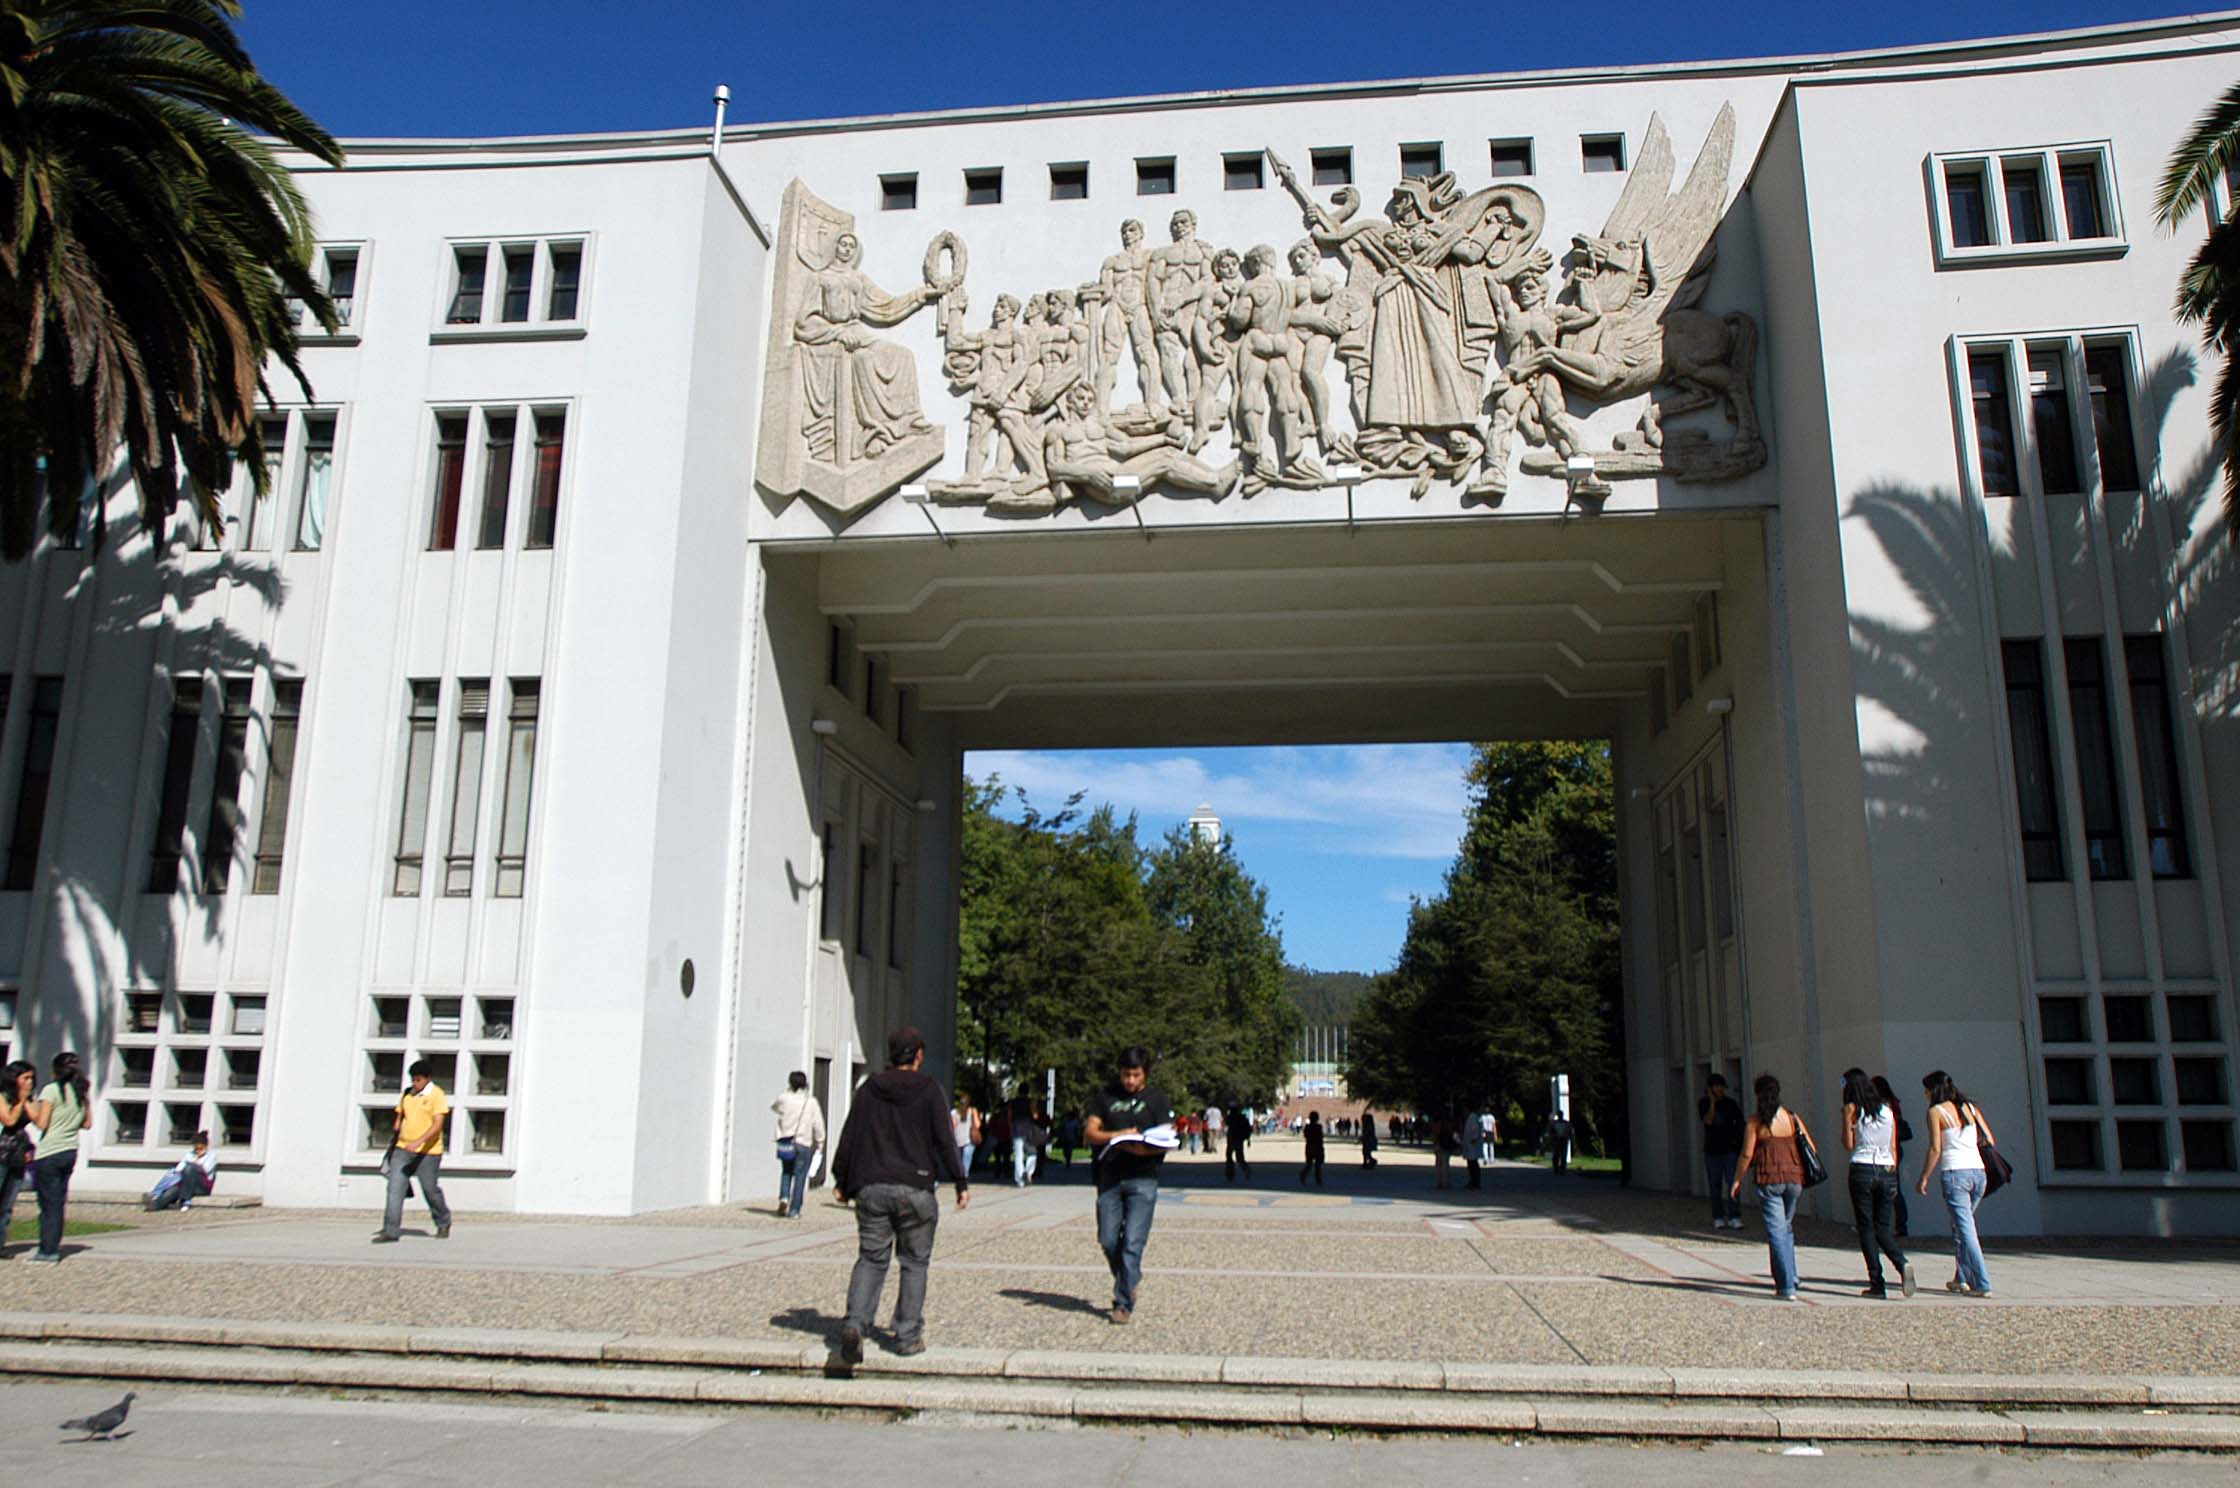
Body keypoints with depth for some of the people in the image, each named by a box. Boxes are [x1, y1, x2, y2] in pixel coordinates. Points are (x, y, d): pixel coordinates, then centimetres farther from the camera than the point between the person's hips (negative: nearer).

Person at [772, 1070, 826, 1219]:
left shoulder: (784, 1098, -3)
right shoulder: (811, 1102, -6)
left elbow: (774, 1107, 21)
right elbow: (818, 1125, -3)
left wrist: (787, 1092, 20)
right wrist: (820, 1142, 8)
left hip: (785, 1143, 2)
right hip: (804, 1143, -2)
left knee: (786, 1171, 22)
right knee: (800, 1176, 5)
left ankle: (784, 1197, 0)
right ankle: (794, 1210, 5)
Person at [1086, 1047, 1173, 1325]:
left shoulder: (1157, 1100, 4)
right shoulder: (1107, 1096, 10)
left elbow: (1166, 1142, 0)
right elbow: (1091, 1133, 6)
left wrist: (1144, 1149, -20)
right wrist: (1117, 1136, -12)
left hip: (1142, 1179, -3)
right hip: (1109, 1178, 3)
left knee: (1133, 1242, -8)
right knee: (1108, 1240, 3)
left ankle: (1124, 1303, -2)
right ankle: (1129, 1281, 29)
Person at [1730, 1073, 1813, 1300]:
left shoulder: (1755, 1122, -6)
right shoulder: (1793, 1118, 3)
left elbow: (1747, 1155, -7)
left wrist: (1737, 1179, 6)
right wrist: (1804, 1174, 20)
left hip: (1769, 1181, -4)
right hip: (1794, 1179, 4)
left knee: (1777, 1232, -1)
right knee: (1787, 1228, 21)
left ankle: (1786, 1287, -5)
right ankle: (1791, 1279, 22)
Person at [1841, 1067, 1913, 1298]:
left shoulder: (1852, 1109, -2)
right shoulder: (1887, 1109, 10)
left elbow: (1848, 1145, -2)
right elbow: (1893, 1147, 11)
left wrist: (1845, 1120, 9)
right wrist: (1893, 1176, 16)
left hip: (1862, 1170, -4)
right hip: (1886, 1171, 4)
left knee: (1866, 1227, 2)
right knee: (1882, 1227, 12)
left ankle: (1877, 1283, -3)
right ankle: (1902, 1263, -15)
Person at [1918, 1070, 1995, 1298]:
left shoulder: (1936, 1111, -2)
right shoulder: (1970, 1108, 13)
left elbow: (1935, 1149, -8)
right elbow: (1990, 1141, 11)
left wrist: (1923, 1179, -3)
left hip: (1954, 1173, -6)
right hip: (1978, 1171, 6)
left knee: (1966, 1230, -5)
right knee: (1960, 1227, 19)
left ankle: (1983, 1284, -11)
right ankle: (1962, 1279, 21)